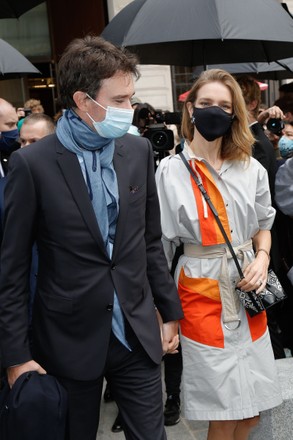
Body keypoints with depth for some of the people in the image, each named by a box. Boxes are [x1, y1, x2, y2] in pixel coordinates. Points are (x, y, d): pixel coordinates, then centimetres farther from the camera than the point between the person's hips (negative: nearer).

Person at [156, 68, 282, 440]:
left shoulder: (251, 169, 3)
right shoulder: (170, 171, -6)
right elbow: (159, 242, -3)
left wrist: (262, 258, -4)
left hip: (248, 291, 4)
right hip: (202, 293, -3)